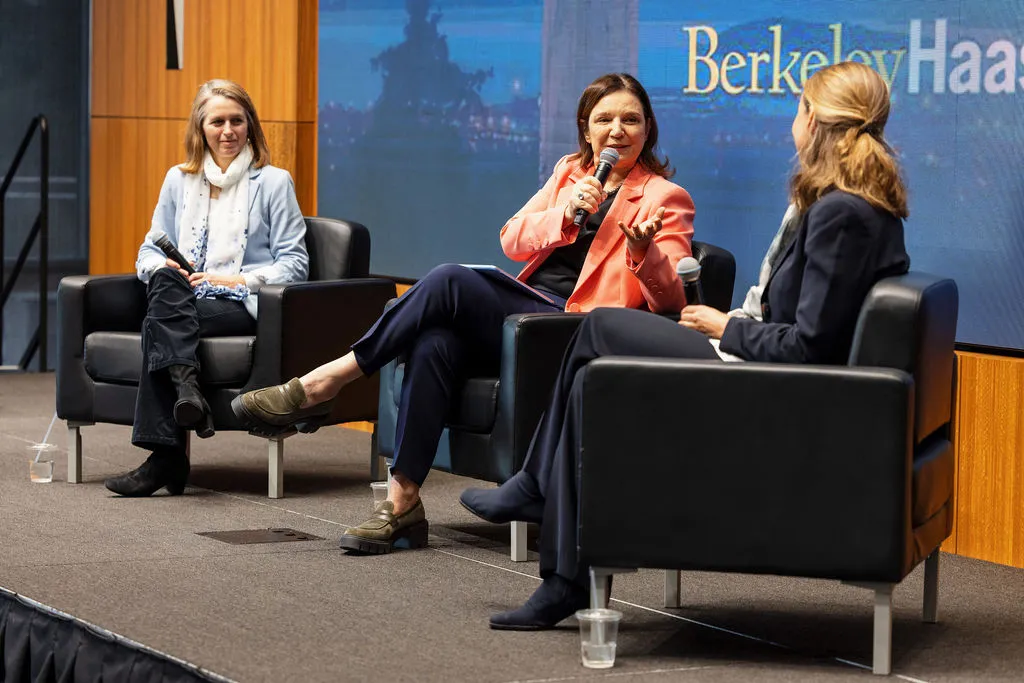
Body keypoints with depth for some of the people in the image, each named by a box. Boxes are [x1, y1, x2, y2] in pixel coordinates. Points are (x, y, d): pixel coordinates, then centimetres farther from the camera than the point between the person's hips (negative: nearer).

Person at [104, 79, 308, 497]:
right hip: (182, 301, 4)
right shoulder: (178, 180, 20)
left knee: (158, 322, -31)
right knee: (165, 283, -33)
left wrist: (238, 279, -11)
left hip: (242, 305, -4)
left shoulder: (273, 182, 8)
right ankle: (186, 386, -47)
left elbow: (294, 264, 3)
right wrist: (165, 269, -4)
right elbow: (150, 250, 21)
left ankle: (166, 458, -37)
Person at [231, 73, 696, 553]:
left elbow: (668, 298, -5)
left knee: (449, 282, -26)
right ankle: (402, 506, -30)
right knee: (435, 343, -29)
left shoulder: (667, 199, 6)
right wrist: (565, 215, -7)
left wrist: (643, 251, -25)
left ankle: (320, 385, -21)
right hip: (523, 308, 5)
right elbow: (512, 239, 11)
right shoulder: (569, 172, 24)